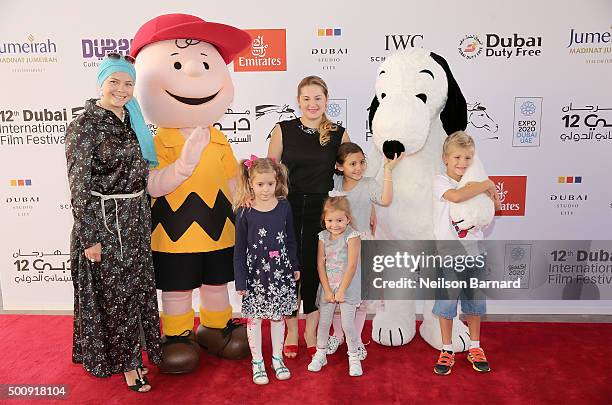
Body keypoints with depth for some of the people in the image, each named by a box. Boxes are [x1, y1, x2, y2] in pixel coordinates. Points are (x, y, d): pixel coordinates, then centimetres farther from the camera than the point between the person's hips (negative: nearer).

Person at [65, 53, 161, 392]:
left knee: (136, 287, 16)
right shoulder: (85, 125, -13)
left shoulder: (131, 119, 8)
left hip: (136, 218, 7)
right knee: (113, 293, 6)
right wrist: (89, 238, -16)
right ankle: (126, 364, 23)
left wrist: (142, 215, 16)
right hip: (104, 221, -7)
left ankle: (130, 354, 35)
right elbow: (79, 187, -14)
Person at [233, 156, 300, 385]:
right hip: (255, 273, -2)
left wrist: (294, 267, 12)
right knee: (254, 318, 9)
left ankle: (277, 359, 32)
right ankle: (257, 362, 27)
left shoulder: (284, 206, -3)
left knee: (278, 316, 14)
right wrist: (240, 281, -6)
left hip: (280, 271, 2)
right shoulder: (244, 211, -9)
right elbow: (239, 248, -5)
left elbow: (290, 239, 8)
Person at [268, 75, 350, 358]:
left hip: (321, 210, 0)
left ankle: (311, 333, 27)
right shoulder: (283, 130, 0)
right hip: (288, 208, 0)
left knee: (315, 270, 7)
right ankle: (291, 332, 27)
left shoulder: (339, 134, 3)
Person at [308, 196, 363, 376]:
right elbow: (320, 264, -1)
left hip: (347, 287, -4)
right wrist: (327, 290, -7)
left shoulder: (352, 236, -13)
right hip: (327, 287, 4)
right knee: (323, 322, 10)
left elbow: (352, 266, -16)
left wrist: (341, 291, -14)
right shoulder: (323, 237, 0)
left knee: (348, 324, -3)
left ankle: (354, 357, 18)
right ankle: (320, 354, 28)